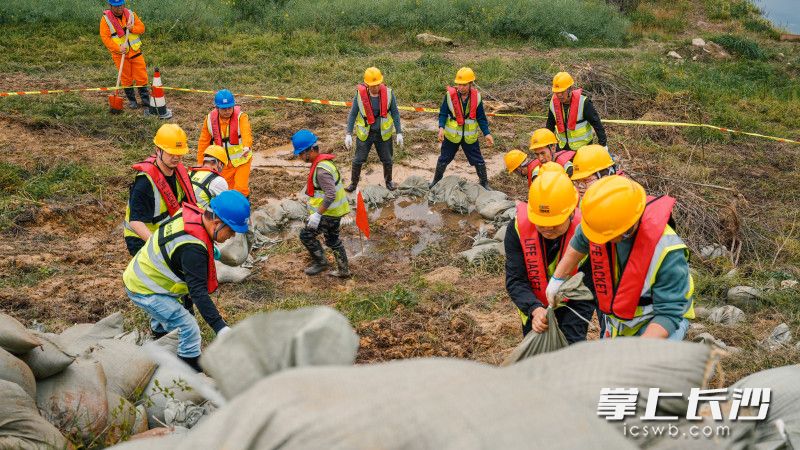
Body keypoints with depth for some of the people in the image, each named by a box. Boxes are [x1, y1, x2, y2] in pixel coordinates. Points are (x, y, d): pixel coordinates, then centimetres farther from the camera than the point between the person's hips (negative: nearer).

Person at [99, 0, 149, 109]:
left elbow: (141, 27, 3)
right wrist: (118, 48, -22)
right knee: (126, 78, 6)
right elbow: (105, 37, -11)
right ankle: (131, 100, 19)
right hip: (120, 54, -2)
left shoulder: (131, 14, 2)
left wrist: (132, 28, -19)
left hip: (135, 51, 2)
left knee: (141, 76, 3)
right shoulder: (106, 18, -7)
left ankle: (145, 99, 14)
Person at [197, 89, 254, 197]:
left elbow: (246, 133, -40)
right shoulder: (210, 119, -9)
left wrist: (246, 147, -61)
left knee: (241, 188, -9)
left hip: (241, 159, -4)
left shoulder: (241, 116, -20)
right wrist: (200, 162, 0)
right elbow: (204, 141, -2)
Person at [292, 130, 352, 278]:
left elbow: (330, 195, -32)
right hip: (335, 210, 10)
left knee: (306, 235, 2)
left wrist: (317, 214, -29)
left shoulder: (321, 169, -26)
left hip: (328, 213, -10)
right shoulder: (322, 162, 7)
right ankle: (343, 270, 30)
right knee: (333, 240, 21)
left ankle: (321, 262, 15)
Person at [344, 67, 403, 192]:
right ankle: (354, 183, 28)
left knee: (387, 160, 16)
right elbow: (352, 115, -8)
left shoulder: (388, 93, -15)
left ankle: (388, 180, 42)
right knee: (358, 160, 7)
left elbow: (395, 113, -5)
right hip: (365, 133, -1)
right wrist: (348, 134, -12)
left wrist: (399, 133, -6)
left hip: (383, 134, 1)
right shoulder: (360, 94, -17)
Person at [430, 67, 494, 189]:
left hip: (470, 136, 1)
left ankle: (484, 182, 30)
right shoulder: (450, 95, -16)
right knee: (444, 159, 13)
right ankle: (436, 180, 34)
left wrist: (487, 133, -10)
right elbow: (443, 113, -9)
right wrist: (441, 127, -26)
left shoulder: (476, 97, -9)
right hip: (451, 135, -1)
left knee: (478, 161, 10)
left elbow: (481, 118, -1)